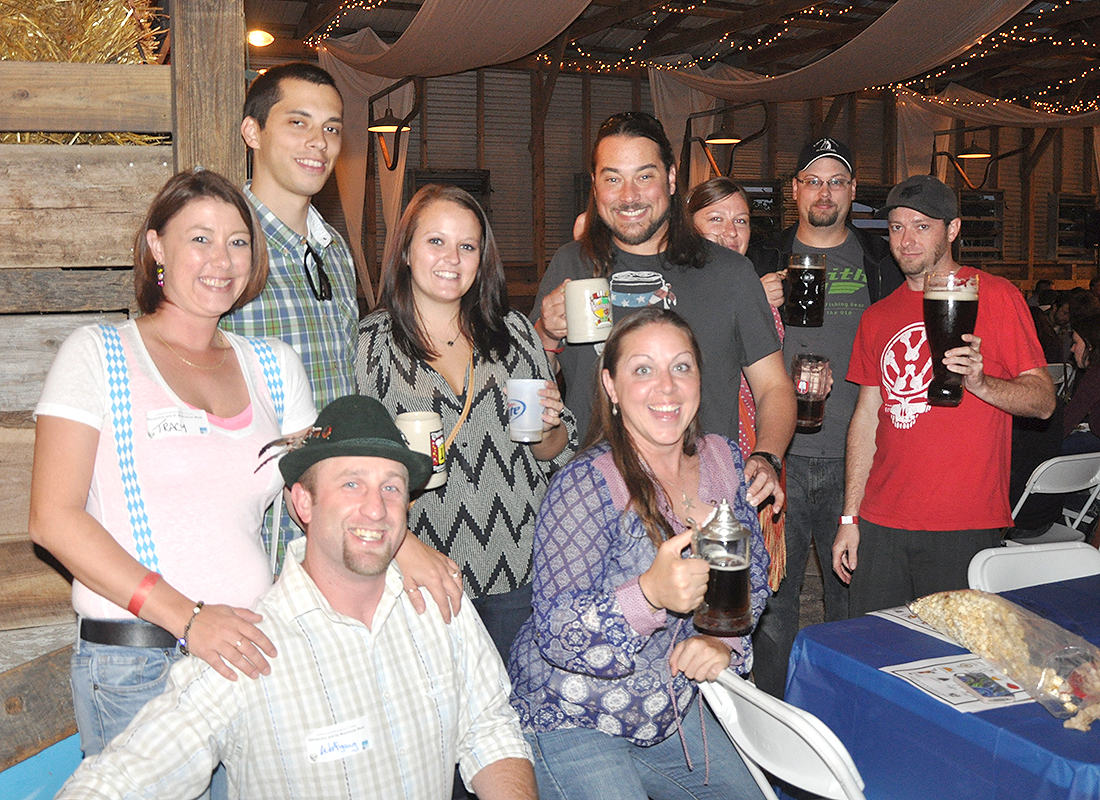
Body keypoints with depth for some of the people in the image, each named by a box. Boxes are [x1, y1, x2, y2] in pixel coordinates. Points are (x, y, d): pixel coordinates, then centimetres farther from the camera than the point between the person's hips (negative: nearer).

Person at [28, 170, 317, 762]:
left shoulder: (274, 366, 12)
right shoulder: (98, 353, -1)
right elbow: (53, 519, -10)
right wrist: (185, 616, -18)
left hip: (252, 651, 4)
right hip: (133, 667, -4)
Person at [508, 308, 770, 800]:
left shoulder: (723, 460, -2)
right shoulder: (586, 484, -23)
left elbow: (753, 577, 10)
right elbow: (555, 636, -27)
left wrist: (724, 640, -9)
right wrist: (650, 594, -43)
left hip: (672, 712, 7)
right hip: (571, 721, -6)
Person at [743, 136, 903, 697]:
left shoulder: (880, 262, 9)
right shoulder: (765, 261, 8)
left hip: (853, 456, 1)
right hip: (781, 454, 0)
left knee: (852, 593, 8)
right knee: (772, 591, 2)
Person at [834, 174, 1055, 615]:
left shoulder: (996, 296, -1)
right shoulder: (877, 317, 13)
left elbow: (1043, 401, -4)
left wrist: (979, 382, -25)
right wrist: (849, 518, 10)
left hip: (965, 529, -4)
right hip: (882, 525, 4)